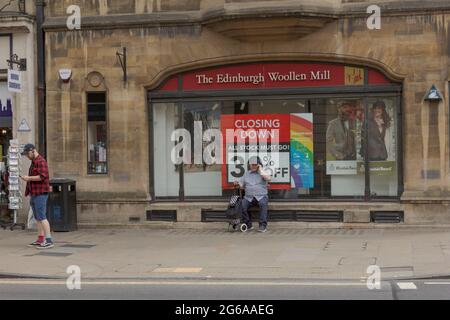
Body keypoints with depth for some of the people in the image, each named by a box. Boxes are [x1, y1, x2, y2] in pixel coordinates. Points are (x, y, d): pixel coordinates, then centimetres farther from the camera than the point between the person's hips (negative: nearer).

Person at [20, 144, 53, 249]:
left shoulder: (41, 161, -12)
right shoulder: (34, 162, 20)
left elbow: (42, 176, -23)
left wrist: (29, 178, -17)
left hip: (40, 193, -10)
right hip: (34, 194, 10)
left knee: (41, 217, -13)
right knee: (37, 218, 9)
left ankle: (49, 240, -16)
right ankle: (40, 240, 12)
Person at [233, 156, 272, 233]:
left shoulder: (263, 173, 10)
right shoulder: (246, 174, 20)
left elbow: (268, 178, -12)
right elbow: (242, 185, 18)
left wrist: (260, 170, -6)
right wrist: (237, 184, -4)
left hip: (261, 196, -3)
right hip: (248, 197, 3)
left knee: (263, 204, -35)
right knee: (242, 205, -25)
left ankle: (263, 225, -31)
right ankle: (248, 225, -11)